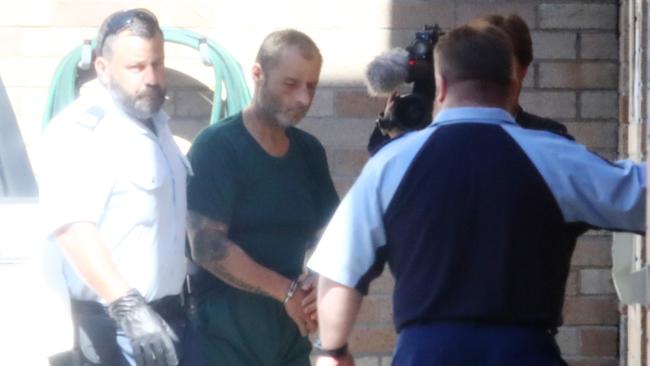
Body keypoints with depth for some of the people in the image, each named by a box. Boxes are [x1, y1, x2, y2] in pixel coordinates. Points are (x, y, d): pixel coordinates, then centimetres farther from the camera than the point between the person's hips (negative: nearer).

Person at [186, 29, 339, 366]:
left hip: (287, 333, 6)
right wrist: (288, 291, -15)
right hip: (225, 336, -6)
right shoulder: (217, 147, -9)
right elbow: (207, 246, -17)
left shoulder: (309, 152, 11)